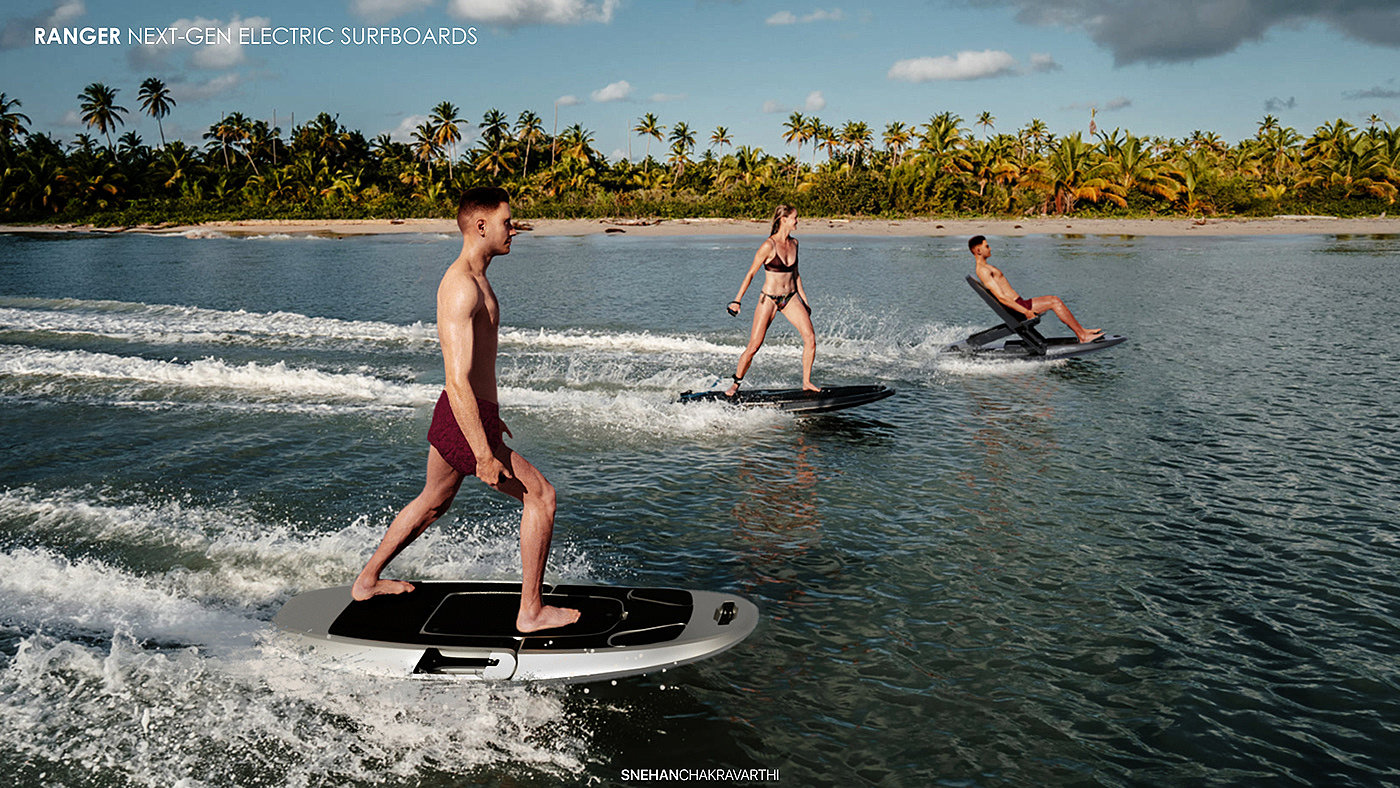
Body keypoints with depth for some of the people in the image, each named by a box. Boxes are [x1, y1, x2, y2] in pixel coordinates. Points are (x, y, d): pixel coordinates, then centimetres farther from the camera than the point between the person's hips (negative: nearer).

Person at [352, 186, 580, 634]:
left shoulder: (471, 278, 12)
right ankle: (531, 612, 8)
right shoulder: (462, 286, -22)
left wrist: (489, 416, 30)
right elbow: (458, 381, -27)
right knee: (540, 496, -1)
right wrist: (485, 454, -26)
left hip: (454, 415, 10)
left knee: (434, 502, 26)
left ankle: (367, 582, 43)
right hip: (466, 422, -10)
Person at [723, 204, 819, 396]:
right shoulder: (768, 246, -15)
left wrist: (803, 299, 18)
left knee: (810, 338, -7)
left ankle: (806, 382, 4)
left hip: (790, 297, 6)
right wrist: (738, 300, -15)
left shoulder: (794, 243, 6)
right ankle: (736, 384, 13)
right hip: (768, 299, -6)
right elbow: (751, 273, -12)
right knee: (754, 346, -5)